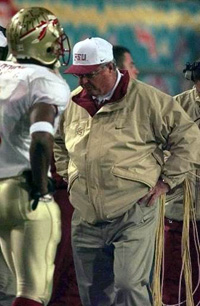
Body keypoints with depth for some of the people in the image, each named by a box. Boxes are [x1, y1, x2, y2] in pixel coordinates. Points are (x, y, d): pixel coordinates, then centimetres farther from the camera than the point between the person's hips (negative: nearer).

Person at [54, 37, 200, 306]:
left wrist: (166, 181, -6)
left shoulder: (147, 100, -7)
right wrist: (67, 173, 17)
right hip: (86, 220, 6)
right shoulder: (72, 103, 9)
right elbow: (57, 142, 30)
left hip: (133, 216, -5)